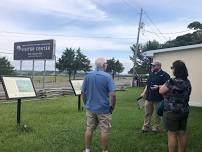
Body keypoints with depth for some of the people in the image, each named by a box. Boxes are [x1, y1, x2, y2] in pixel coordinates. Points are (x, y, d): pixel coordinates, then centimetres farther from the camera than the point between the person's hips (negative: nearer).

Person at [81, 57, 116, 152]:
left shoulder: (87, 76, 0)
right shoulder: (107, 76, -14)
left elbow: (82, 92, 5)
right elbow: (113, 94, -19)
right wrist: (112, 107, -5)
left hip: (90, 108, 4)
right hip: (104, 109, -4)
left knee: (89, 129, 13)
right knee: (104, 131, 8)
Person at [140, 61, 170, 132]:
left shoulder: (164, 75, -7)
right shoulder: (151, 74, 16)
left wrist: (158, 87, -24)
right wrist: (144, 92, 15)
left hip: (158, 99, -6)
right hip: (148, 97, 7)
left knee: (157, 114, 7)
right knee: (147, 113, 10)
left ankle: (156, 128, 20)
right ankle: (146, 127, 19)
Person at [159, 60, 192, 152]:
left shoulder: (172, 81, -20)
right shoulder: (187, 82, 5)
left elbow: (161, 91, -8)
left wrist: (166, 84, 8)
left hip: (172, 112, -7)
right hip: (184, 111, 8)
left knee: (172, 134, 1)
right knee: (182, 133, 15)